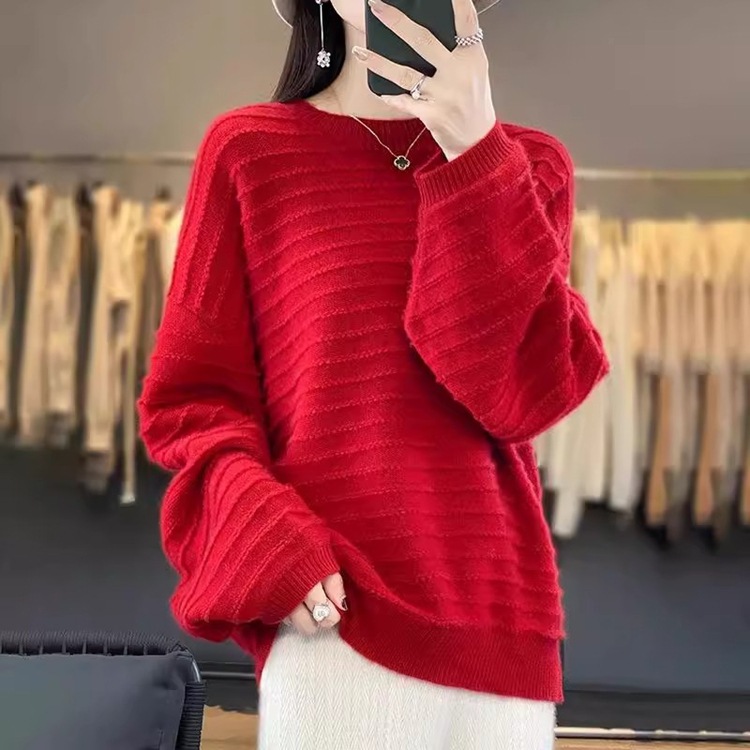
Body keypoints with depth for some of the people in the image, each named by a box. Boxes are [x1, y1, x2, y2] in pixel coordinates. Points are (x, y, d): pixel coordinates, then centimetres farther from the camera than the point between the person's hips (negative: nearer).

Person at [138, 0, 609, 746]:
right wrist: (268, 546, -15)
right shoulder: (250, 149, 3)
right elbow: (191, 398, 3)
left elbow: (524, 393, -5)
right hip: (338, 620, -2)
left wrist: (476, 160, -12)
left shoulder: (525, 165, 9)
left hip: (501, 623, 3)